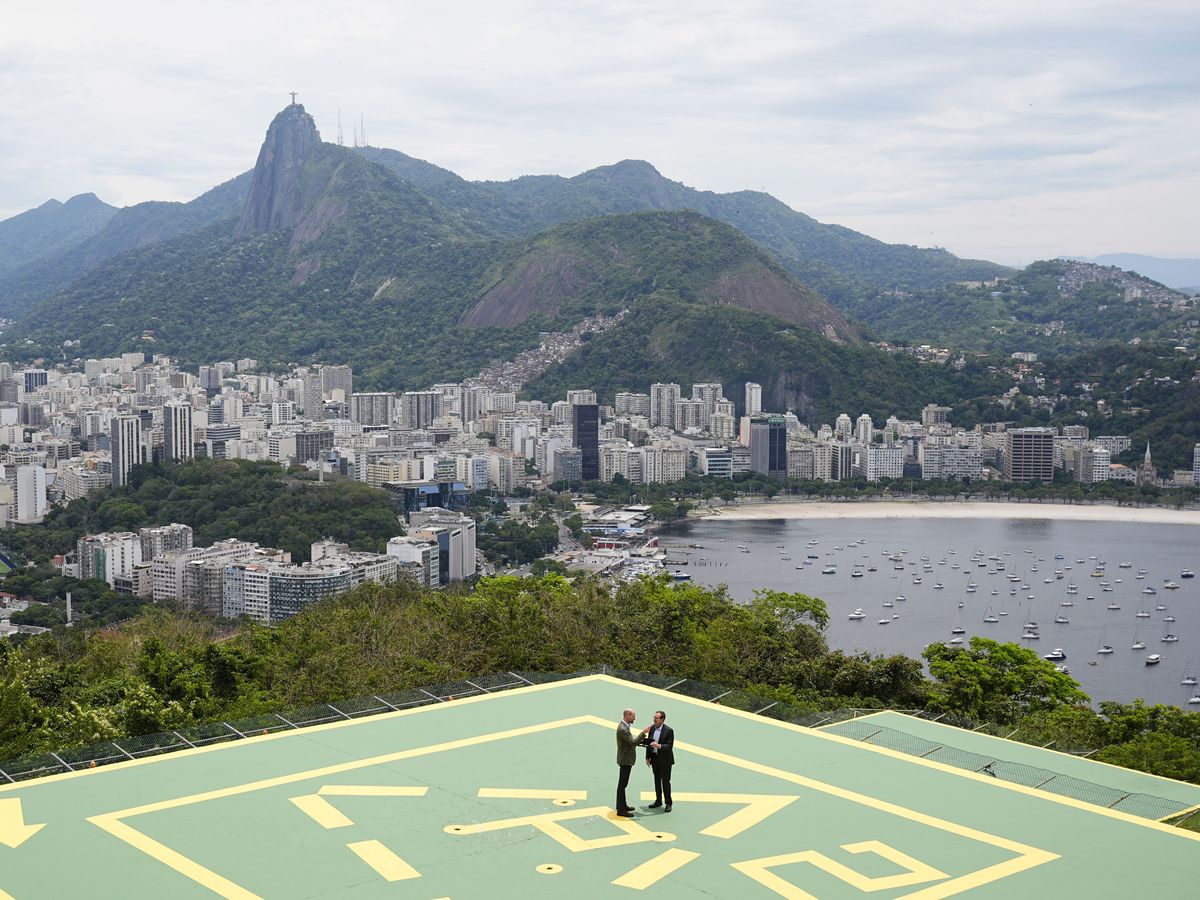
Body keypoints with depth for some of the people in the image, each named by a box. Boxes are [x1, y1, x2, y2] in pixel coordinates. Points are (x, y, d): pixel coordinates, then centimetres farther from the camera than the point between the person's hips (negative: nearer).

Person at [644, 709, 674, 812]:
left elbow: (669, 746, -17)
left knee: (665, 781, -1)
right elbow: (649, 743, 9)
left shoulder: (669, 730, -15)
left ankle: (668, 803, 9)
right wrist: (648, 757, 5)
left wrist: (659, 746, -33)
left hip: (665, 760, -6)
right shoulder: (652, 728, 2)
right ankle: (658, 801, 26)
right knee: (657, 780, 14)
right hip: (654, 758, 6)